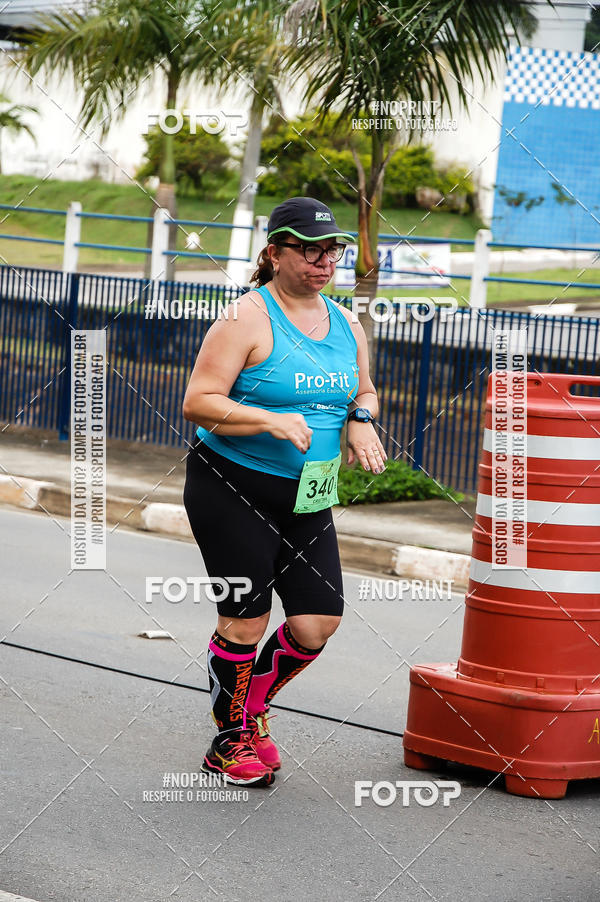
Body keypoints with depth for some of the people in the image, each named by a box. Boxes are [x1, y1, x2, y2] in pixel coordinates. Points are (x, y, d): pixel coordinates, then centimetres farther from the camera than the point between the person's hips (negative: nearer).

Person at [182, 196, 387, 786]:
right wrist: (271, 420, -27)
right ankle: (230, 740, 18)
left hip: (307, 497, 6)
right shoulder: (246, 320, -12)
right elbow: (197, 404, -16)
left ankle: (252, 708, 27)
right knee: (244, 621, -3)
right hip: (233, 490, -6)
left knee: (318, 621, 1)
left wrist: (360, 419, 1)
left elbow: (364, 392, 24)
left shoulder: (345, 325, 10)